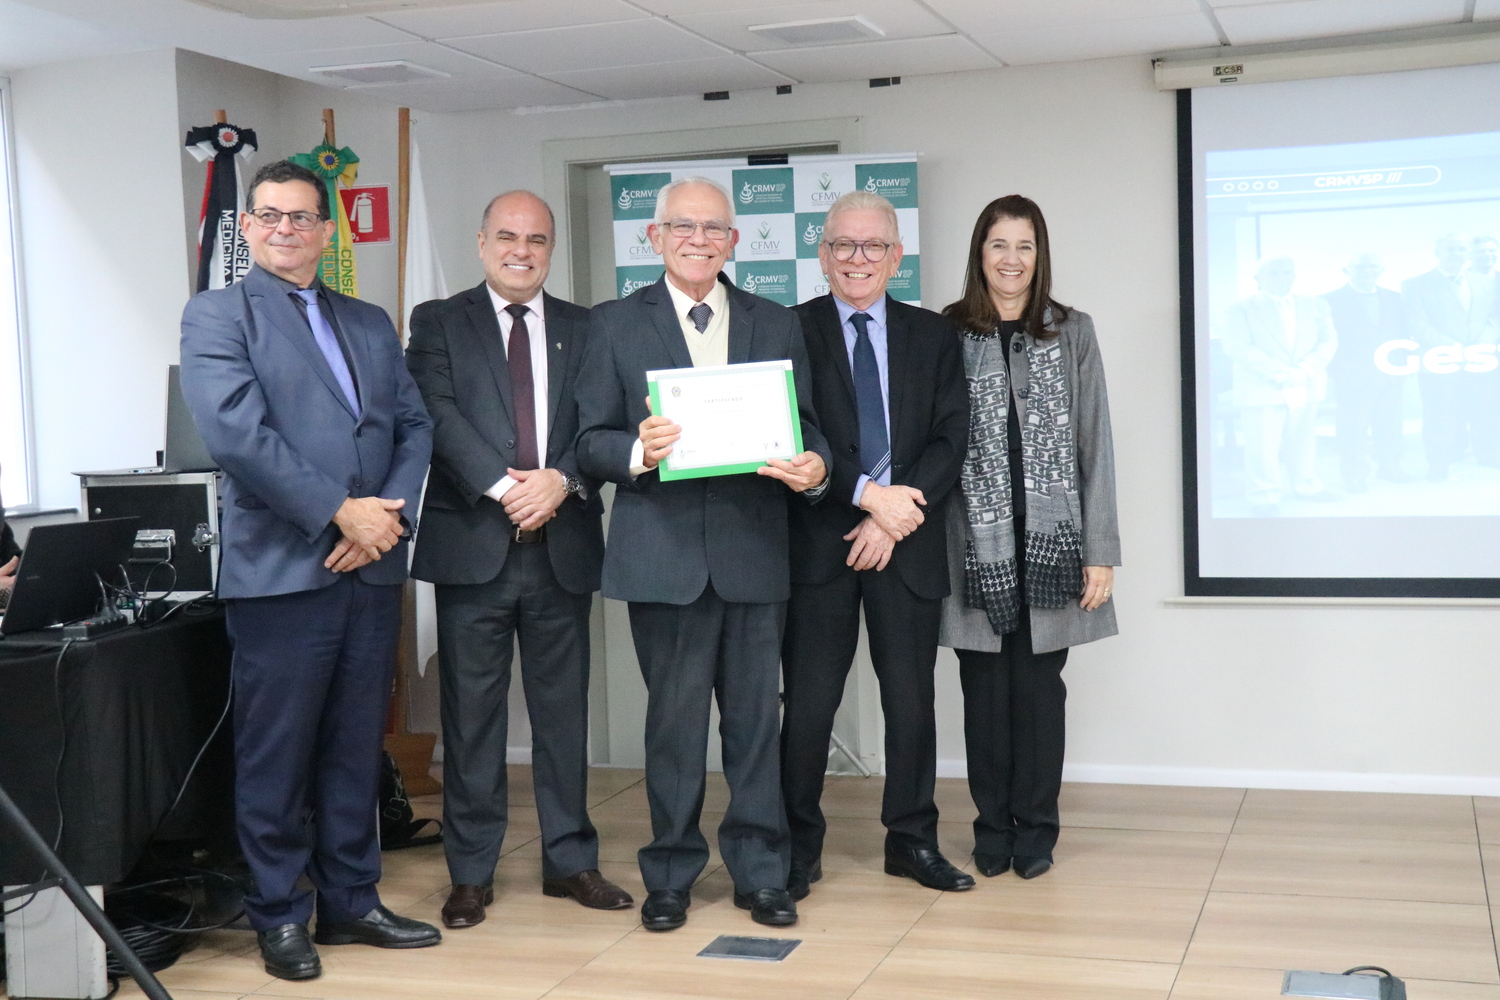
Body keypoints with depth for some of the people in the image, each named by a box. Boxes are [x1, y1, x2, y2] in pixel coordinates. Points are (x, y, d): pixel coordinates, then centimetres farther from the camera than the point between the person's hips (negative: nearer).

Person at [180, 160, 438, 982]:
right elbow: (237, 434, -14)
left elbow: (414, 426, 12)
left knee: (356, 746, 12)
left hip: (372, 568, 5)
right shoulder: (217, 315, -1)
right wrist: (340, 512, -16)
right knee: (276, 754, 3)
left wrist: (391, 513, -6)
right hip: (280, 568, -5)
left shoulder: (370, 323, 17)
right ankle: (280, 915, 16)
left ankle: (351, 900, 23)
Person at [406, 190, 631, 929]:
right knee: (471, 712, 3)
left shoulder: (584, 330, 12)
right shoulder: (438, 323, 6)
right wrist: (504, 488, -18)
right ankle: (471, 873, 13)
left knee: (563, 707, 9)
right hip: (472, 542, -2)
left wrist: (560, 480, -16)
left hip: (563, 543, 2)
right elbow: (441, 416, -7)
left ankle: (570, 859, 20)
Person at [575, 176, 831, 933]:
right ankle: (670, 873, 19)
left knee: (755, 717, 7)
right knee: (674, 720, 5)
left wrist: (815, 467, -12)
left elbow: (806, 429, 10)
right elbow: (591, 443, 3)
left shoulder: (777, 325, 13)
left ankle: (760, 872, 19)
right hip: (664, 552, -2)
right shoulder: (616, 325, 7)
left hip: (754, 550, 2)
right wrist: (637, 452, -19)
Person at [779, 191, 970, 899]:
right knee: (809, 702, 0)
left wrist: (897, 511, -10)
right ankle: (797, 848, 12)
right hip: (818, 543, -2)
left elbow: (951, 440, 2)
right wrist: (867, 494, -17)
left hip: (907, 543, 2)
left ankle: (912, 840, 22)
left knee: (912, 699, 8)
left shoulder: (933, 336, 11)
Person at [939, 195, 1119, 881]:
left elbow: (1094, 444, 3)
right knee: (985, 686, 5)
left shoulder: (1072, 333, 5)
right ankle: (993, 827, 18)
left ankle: (1035, 829, 18)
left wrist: (1100, 551, -2)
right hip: (976, 542, 0)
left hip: (1050, 538, 0)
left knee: (1039, 685, 5)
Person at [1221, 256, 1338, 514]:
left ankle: (1307, 487, 24)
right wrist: (1280, 373, -18)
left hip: (1306, 390, 4)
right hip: (1262, 391, -4)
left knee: (1303, 442, 8)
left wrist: (1306, 369, -13)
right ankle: (1264, 498, 2)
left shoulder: (1315, 306, 14)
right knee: (1263, 447, -7)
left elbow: (1328, 342, 7)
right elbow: (1238, 348, -11)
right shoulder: (1241, 309, 0)